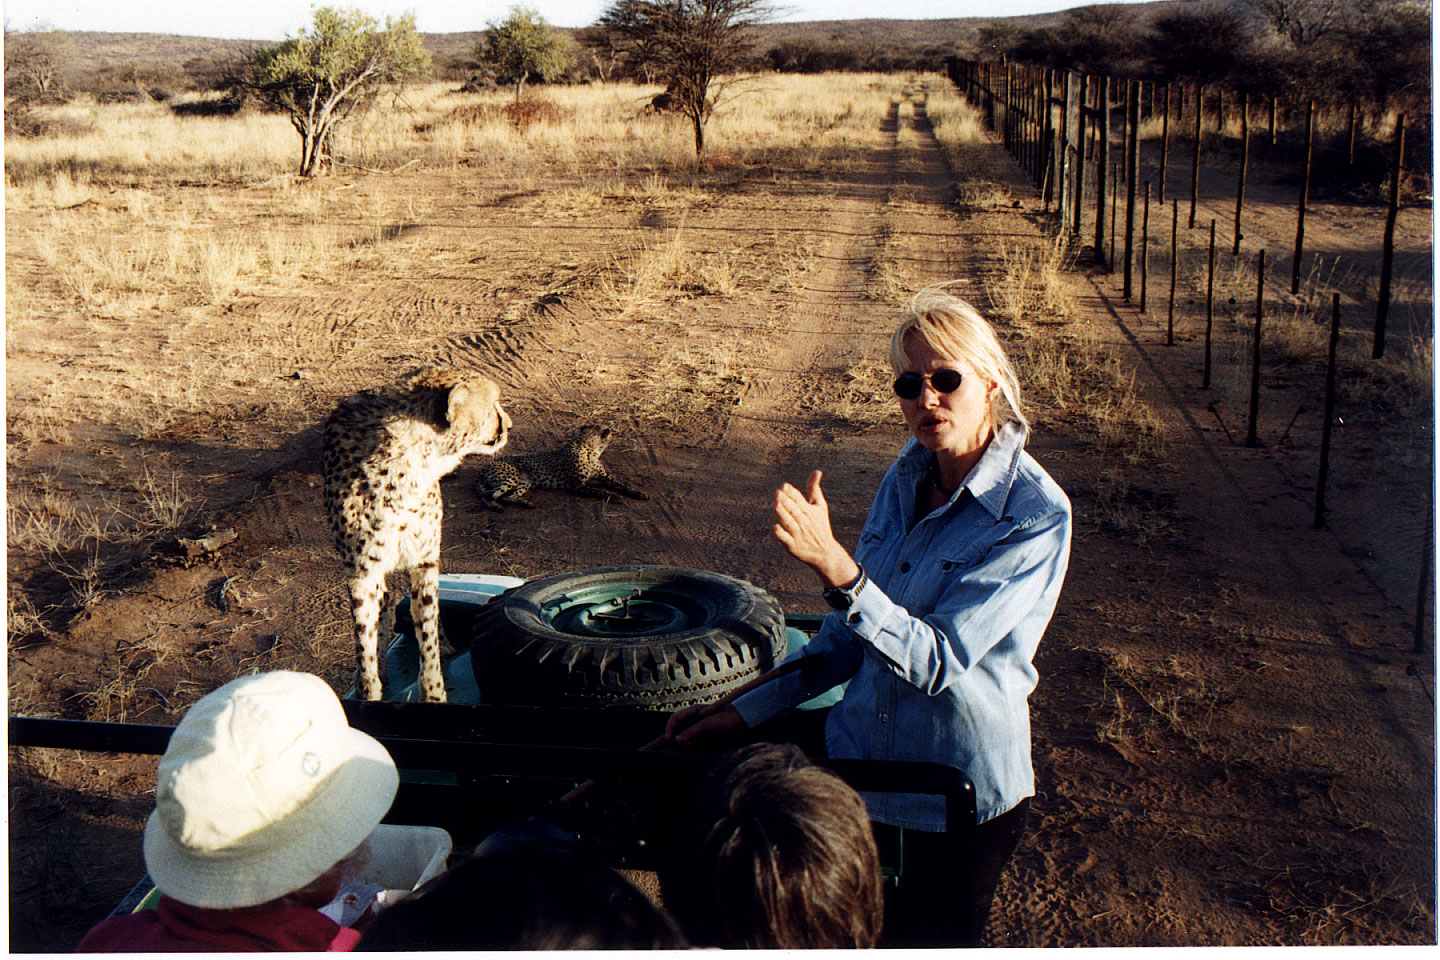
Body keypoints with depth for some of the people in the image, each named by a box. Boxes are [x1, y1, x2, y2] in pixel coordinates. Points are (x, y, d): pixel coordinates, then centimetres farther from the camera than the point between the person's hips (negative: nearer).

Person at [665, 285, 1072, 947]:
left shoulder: (1035, 515, -20)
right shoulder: (905, 481, 0)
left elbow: (935, 659, -28)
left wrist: (833, 565, -41)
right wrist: (746, 710, 5)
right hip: (859, 767, 5)